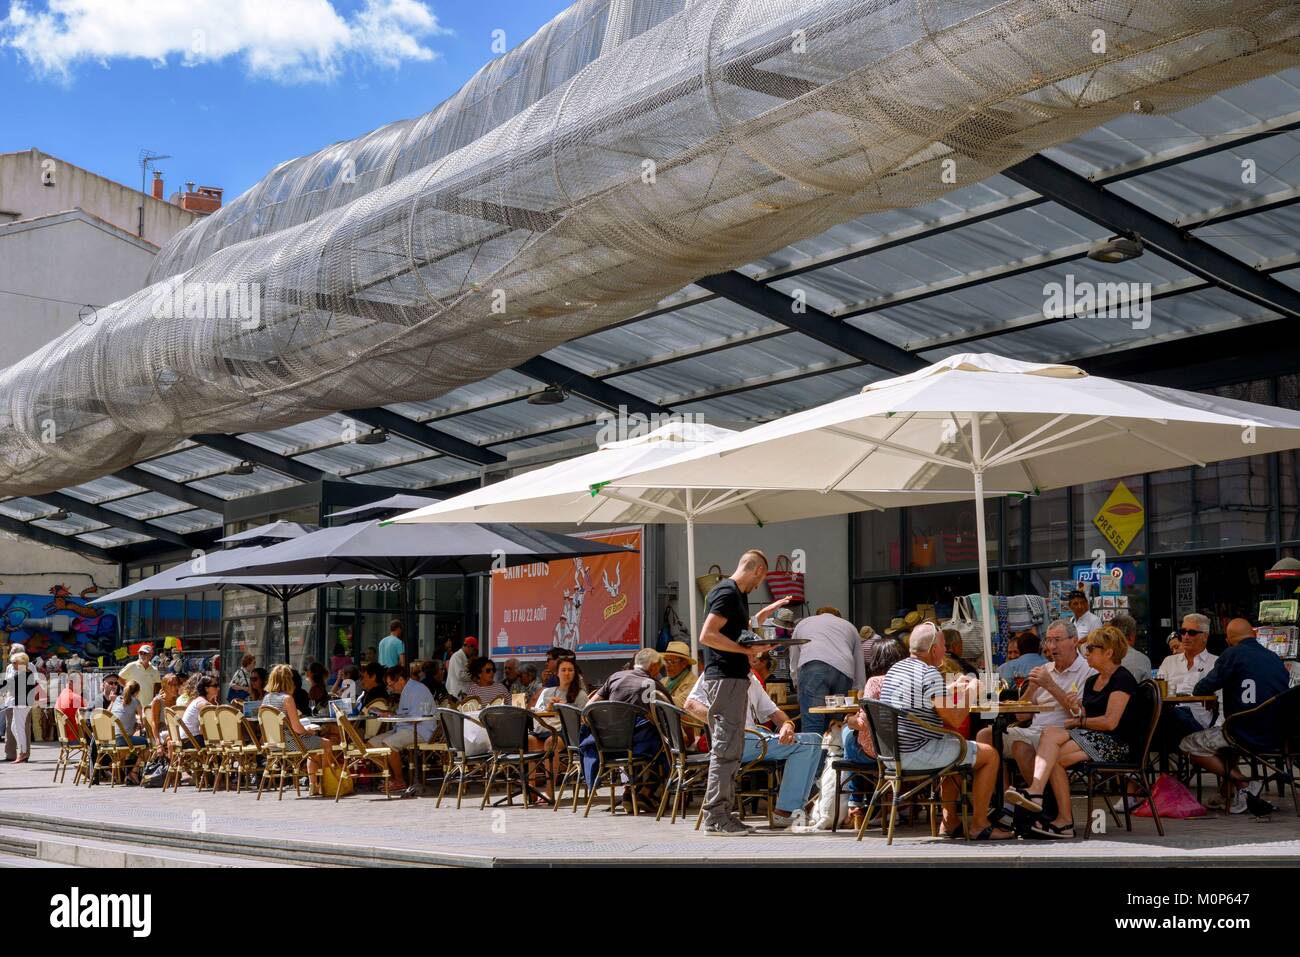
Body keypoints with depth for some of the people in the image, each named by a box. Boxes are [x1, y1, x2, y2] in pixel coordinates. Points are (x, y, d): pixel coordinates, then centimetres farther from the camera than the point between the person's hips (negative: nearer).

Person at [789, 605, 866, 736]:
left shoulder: (802, 623, 32)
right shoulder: (850, 627, 34)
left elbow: (793, 664, 33)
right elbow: (860, 671, 31)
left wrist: (798, 686, 44)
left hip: (812, 668, -2)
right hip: (844, 671, 2)